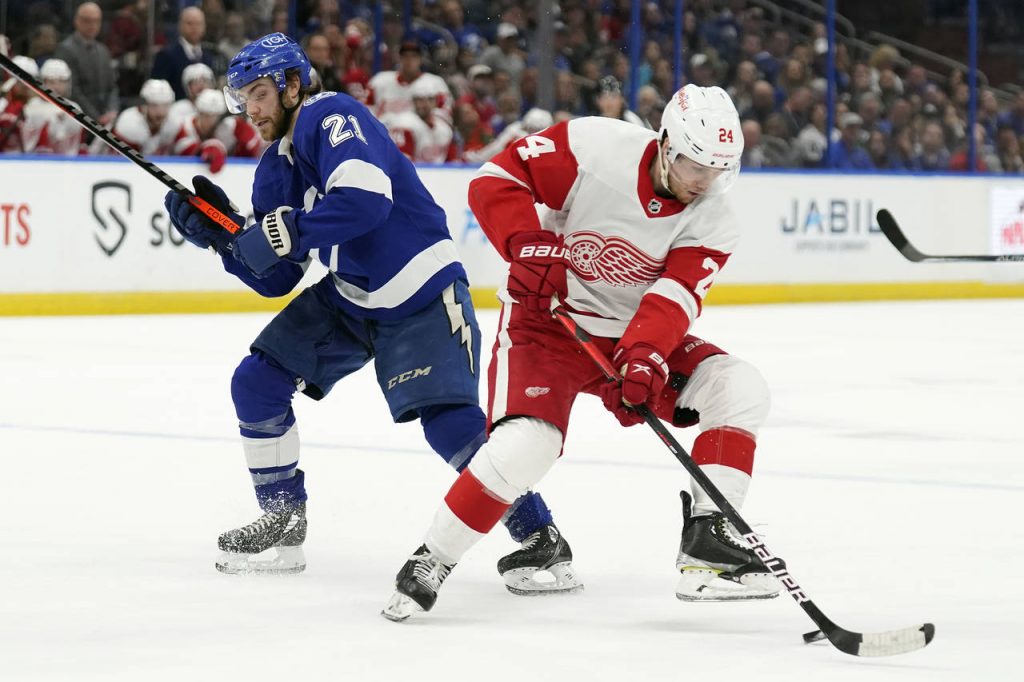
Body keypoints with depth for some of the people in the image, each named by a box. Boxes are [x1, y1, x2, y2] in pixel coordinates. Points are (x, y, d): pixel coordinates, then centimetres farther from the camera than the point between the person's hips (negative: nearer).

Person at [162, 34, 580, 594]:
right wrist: (221, 234, -5)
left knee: (449, 420, -21)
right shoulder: (275, 170, 9)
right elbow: (274, 278, 9)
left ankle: (539, 538, -9)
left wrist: (287, 235, -32)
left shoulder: (331, 117, -17)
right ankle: (282, 525, 15)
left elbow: (365, 198, -35)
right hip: (348, 297, 9)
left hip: (423, 297, -9)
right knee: (255, 383, 3)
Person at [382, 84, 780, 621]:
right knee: (525, 445, -27)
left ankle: (706, 539, -11)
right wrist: (530, 247, -32)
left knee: (740, 390, -13)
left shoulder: (712, 221, -10)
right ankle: (431, 562, -9)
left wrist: (644, 356, -40)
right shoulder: (594, 145, -19)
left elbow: (675, 297, -22)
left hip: (635, 333, 5)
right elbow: (496, 180, -17)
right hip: (547, 318, -5)